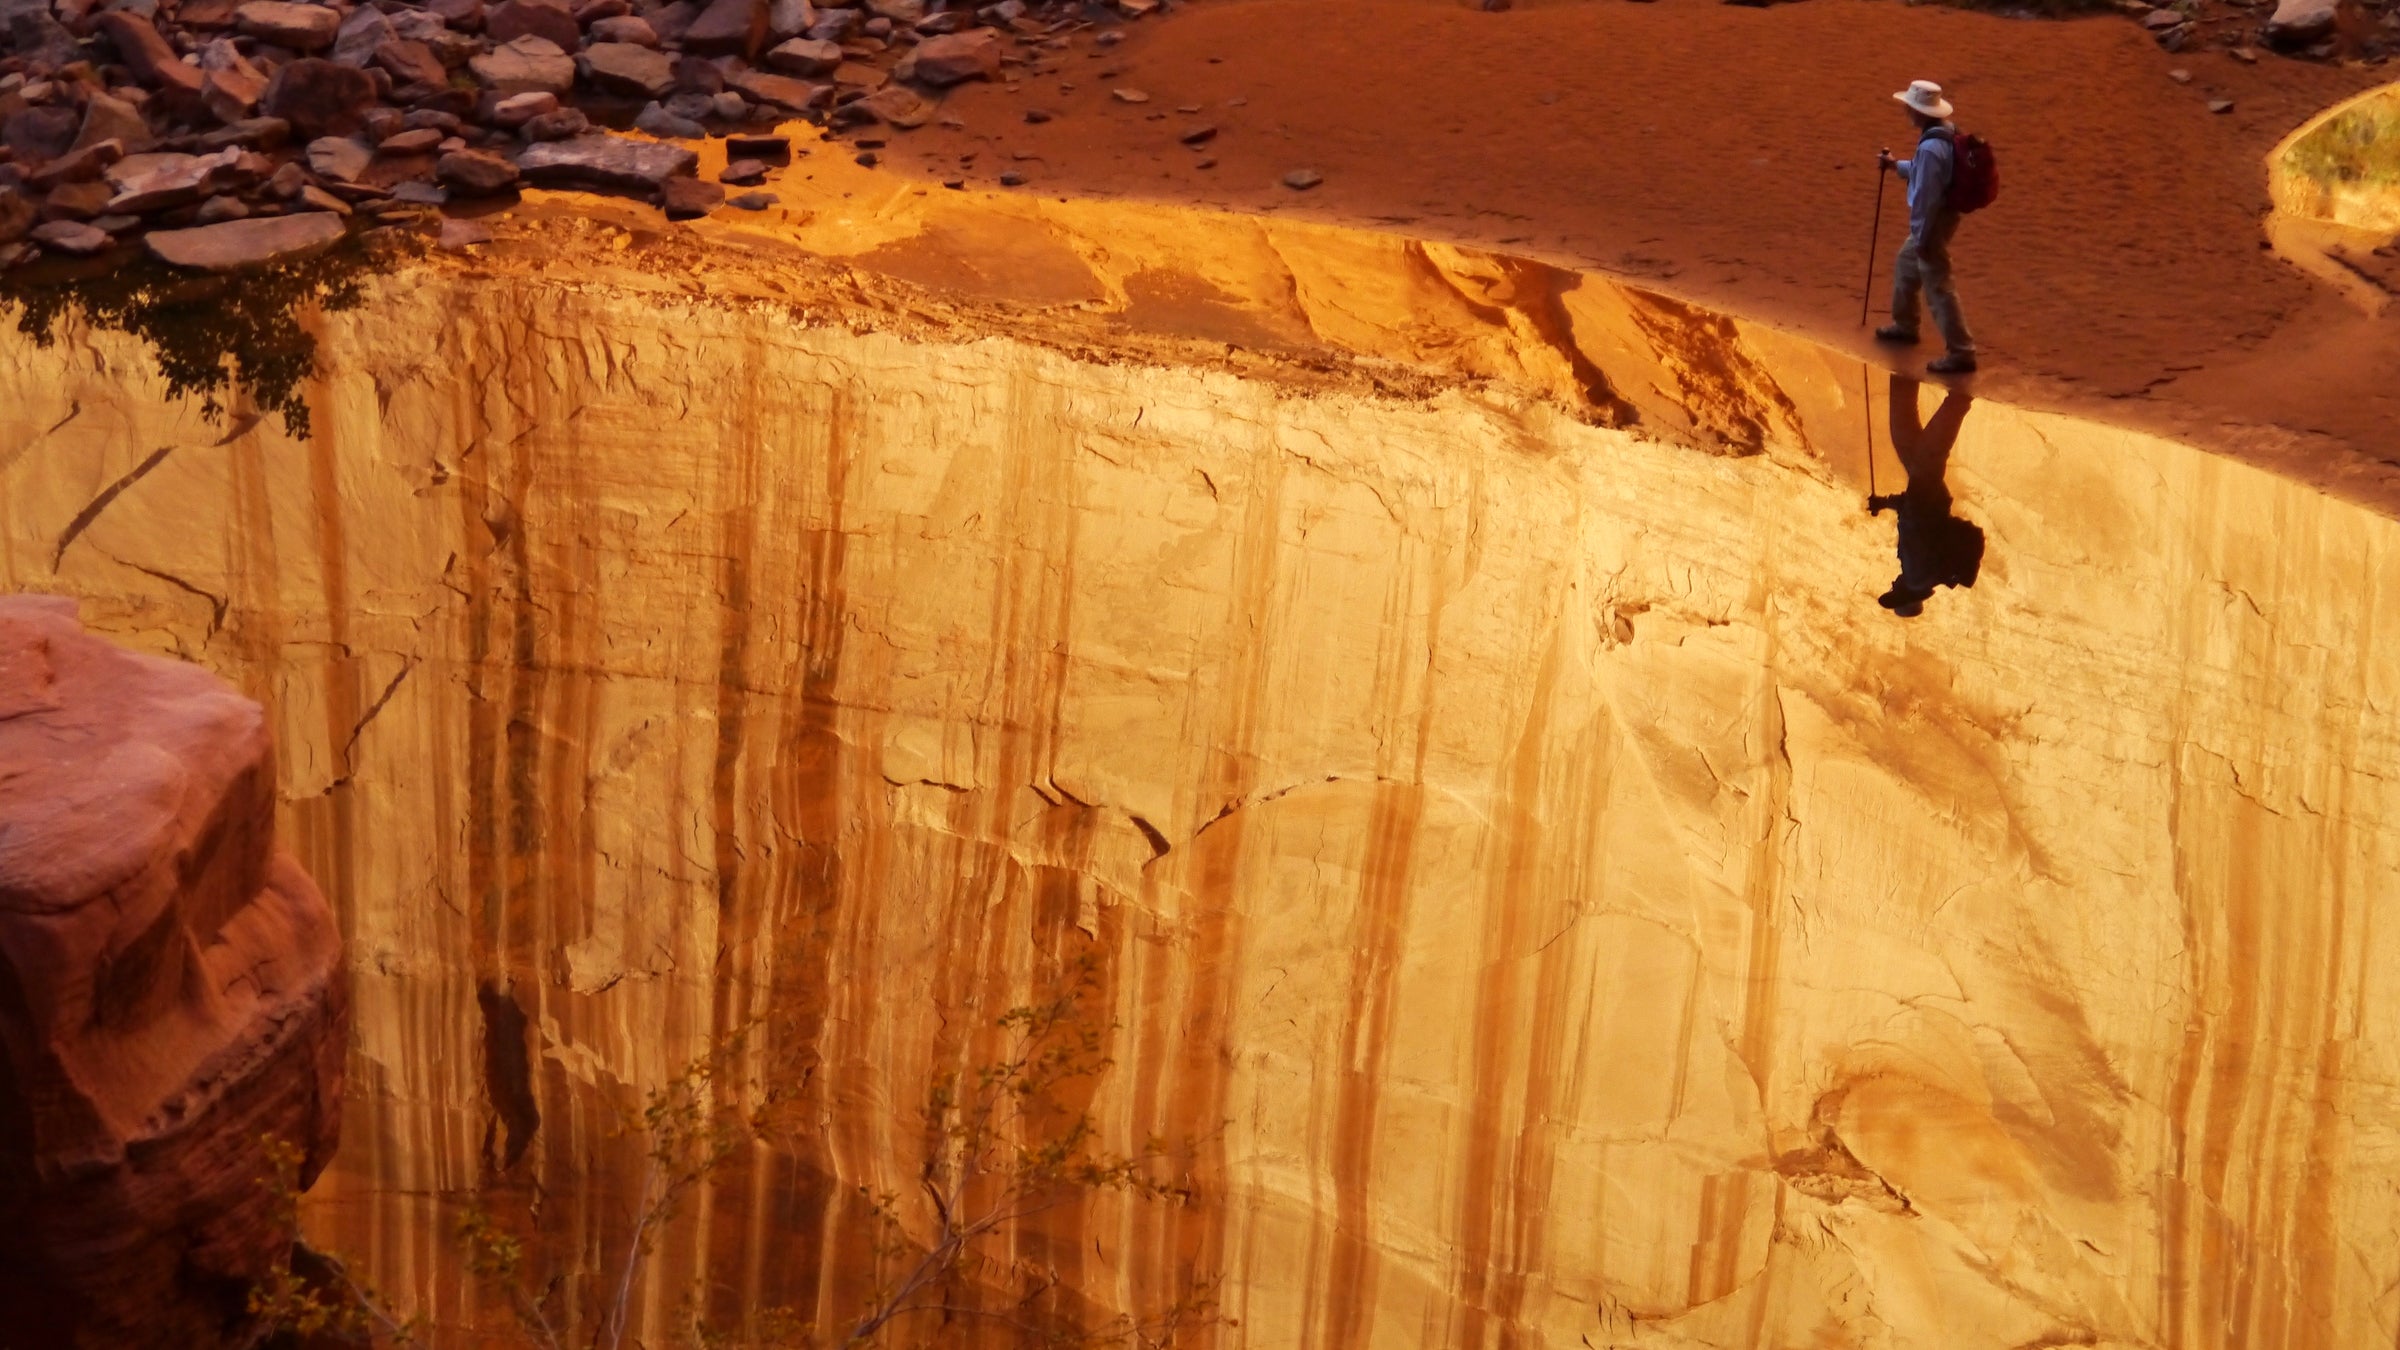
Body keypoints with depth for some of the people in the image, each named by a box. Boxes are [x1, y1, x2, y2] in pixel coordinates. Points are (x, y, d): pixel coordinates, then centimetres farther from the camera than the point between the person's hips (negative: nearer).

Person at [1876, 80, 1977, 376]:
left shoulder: (1930, 148, -28)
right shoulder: (1945, 133, 4)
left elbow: (1925, 196, -25)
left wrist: (1921, 238, -20)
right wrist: (1897, 166, 16)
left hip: (1934, 220, -11)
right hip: (1941, 215, 11)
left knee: (1937, 287, -6)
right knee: (1905, 265, 29)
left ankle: (1961, 352, -3)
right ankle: (1905, 325, 45)